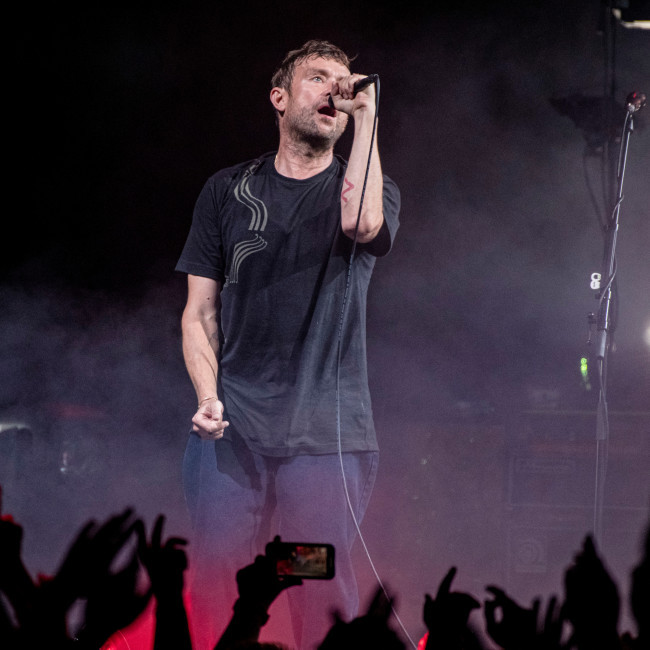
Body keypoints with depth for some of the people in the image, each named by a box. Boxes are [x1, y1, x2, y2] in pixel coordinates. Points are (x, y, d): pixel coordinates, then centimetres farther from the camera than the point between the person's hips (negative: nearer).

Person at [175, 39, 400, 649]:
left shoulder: (366, 187, 9)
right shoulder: (228, 191, 12)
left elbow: (361, 222, -17)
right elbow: (200, 312, 12)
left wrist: (365, 113, -12)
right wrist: (208, 395, -5)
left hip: (327, 435, -1)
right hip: (233, 432, 1)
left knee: (324, 598, -3)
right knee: (214, 588, -2)